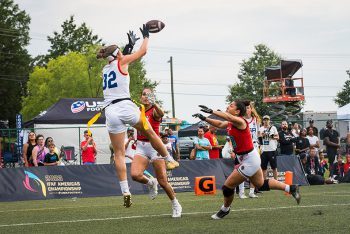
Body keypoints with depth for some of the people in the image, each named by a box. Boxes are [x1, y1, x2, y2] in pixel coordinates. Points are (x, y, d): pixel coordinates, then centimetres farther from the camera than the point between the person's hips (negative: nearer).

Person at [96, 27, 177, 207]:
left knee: (119, 153, 1)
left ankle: (125, 192, -8)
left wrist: (131, 44, 50)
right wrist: (146, 36, 34)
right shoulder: (121, 62, 7)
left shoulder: (105, 69, 22)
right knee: (150, 133, 18)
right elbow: (143, 51, 18)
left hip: (110, 110, 5)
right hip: (125, 106, -5)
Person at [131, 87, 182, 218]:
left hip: (154, 146, -4)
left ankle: (176, 205, 19)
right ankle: (150, 183, 12)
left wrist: (154, 104, -56)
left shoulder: (154, 111, -9)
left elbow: (161, 114, -37)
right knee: (135, 175, -22)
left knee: (162, 181, -4)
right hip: (141, 147, 4)